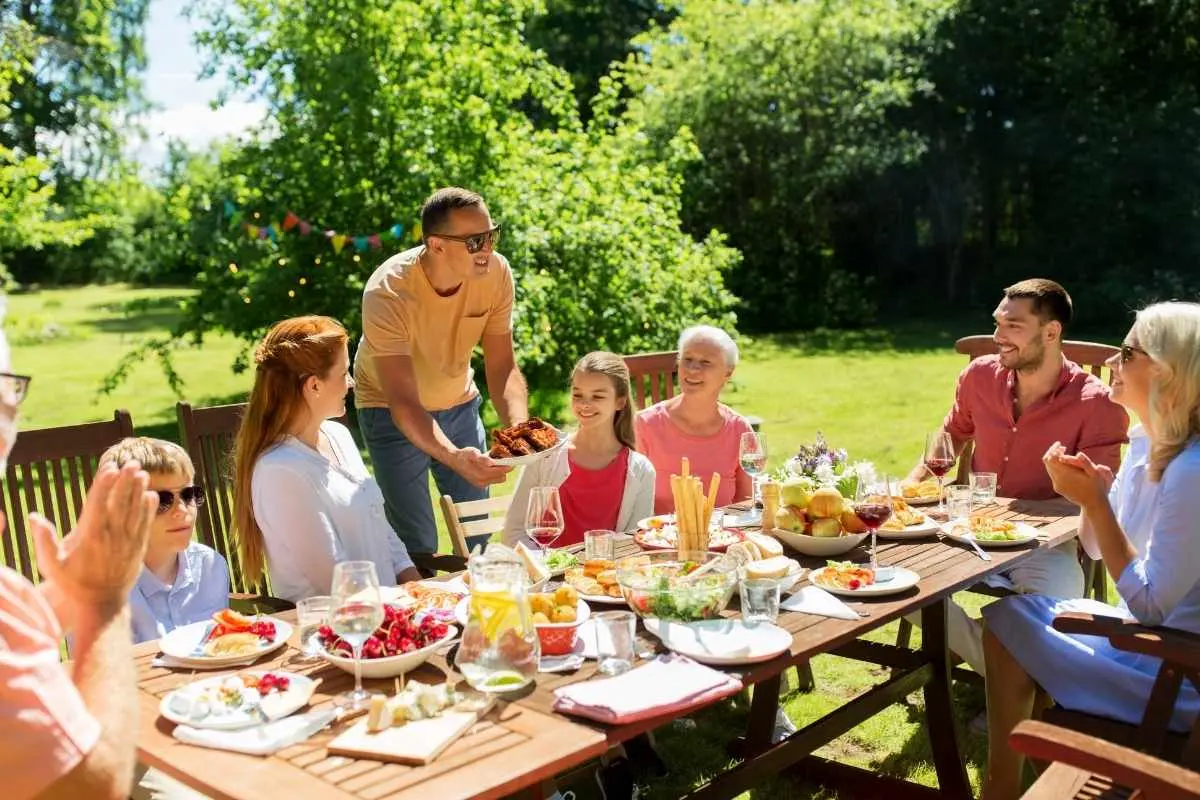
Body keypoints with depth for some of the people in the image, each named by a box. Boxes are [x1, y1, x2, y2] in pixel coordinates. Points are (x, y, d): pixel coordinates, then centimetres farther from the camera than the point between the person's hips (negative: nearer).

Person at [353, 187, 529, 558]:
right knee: (418, 545, -6)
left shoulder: (496, 273, -20)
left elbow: (502, 368, -17)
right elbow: (404, 402, -36)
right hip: (390, 409, -4)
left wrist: (519, 429, -36)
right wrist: (454, 457, -52)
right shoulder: (387, 293, -32)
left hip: (458, 402, 4)